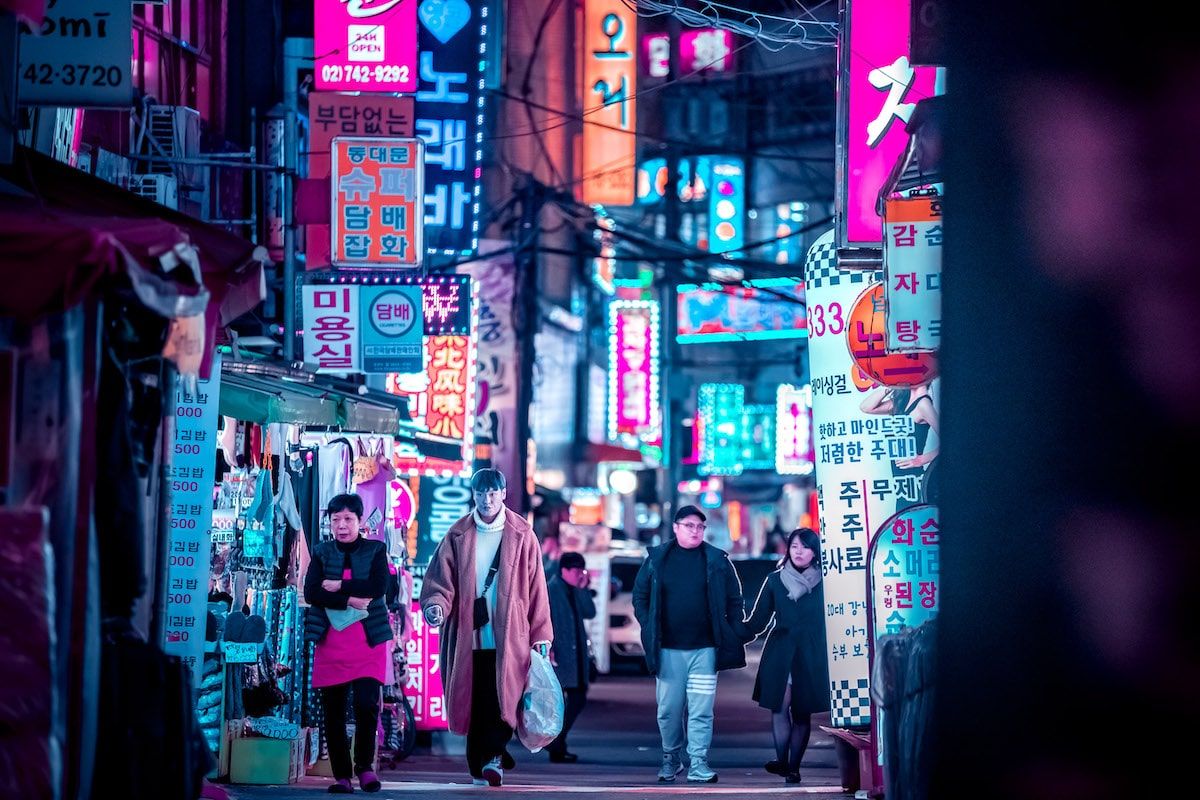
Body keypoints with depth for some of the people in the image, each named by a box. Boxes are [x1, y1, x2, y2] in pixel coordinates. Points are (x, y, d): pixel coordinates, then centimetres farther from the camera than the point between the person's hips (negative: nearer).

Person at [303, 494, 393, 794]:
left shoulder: (375, 550, 6)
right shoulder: (322, 552, 10)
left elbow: (378, 586, -10)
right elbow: (311, 592, -4)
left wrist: (338, 585, -11)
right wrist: (349, 601, -15)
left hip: (368, 638, -2)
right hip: (330, 639, 2)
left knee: (367, 704, -16)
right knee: (333, 711, 1)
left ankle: (365, 765, 4)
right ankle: (341, 776, 9)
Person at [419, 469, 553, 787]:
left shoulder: (521, 534, 6)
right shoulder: (458, 536, 8)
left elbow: (536, 586, 6)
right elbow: (441, 578, 3)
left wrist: (541, 634, 3)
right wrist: (435, 604, -19)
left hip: (509, 637, -1)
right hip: (469, 636, 1)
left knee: (503, 698, -15)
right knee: (474, 704, 2)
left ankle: (493, 757, -5)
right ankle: (479, 771, 8)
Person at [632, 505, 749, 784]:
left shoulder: (717, 561, 4)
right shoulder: (656, 559, 5)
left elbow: (734, 601, 7)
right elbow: (640, 597, 10)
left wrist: (733, 636, -1)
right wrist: (650, 630, 0)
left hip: (705, 649, -1)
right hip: (668, 650, 1)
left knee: (701, 711, -4)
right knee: (669, 709, 6)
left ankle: (698, 763, -2)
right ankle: (670, 758, 21)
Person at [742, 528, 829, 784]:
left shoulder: (824, 583, 4)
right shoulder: (775, 581, 8)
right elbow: (758, 621, 6)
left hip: (811, 655, -1)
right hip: (780, 653, 1)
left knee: (802, 712, 1)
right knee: (780, 706, -9)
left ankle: (793, 766, 7)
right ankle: (782, 761, -7)